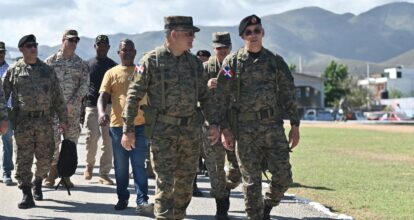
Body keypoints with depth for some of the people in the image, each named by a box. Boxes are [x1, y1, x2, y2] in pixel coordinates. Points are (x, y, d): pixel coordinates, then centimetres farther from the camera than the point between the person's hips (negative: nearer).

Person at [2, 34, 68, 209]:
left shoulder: (47, 70, 11)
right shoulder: (13, 71, 5)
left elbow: (57, 96, 12)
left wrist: (63, 118, 9)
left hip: (45, 121, 2)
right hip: (23, 122, -2)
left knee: (45, 158, 7)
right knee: (23, 159, -4)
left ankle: (38, 183, 32)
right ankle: (26, 195, -1)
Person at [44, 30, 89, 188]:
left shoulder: (81, 64, 8)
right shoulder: (51, 61, 4)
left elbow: (84, 85, 0)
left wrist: (72, 103, -11)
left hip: (73, 108, 2)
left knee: (71, 140, 3)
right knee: (53, 140, -7)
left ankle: (66, 175, 11)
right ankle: (52, 173, 3)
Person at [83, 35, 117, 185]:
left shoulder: (113, 66, 9)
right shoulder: (87, 64, 9)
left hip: (109, 106, 1)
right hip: (91, 105, -1)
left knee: (108, 140, -2)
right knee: (92, 136, -13)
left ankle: (104, 174, 4)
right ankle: (89, 165, 13)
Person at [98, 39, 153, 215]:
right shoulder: (111, 73, 7)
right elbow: (102, 97, -2)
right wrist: (102, 113, -22)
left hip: (140, 125, 0)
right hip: (118, 125, 0)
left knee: (139, 165, -4)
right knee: (121, 166, 9)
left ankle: (142, 201, -8)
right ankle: (122, 199, 21)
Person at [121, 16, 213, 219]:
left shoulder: (194, 62, 8)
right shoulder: (152, 60, -7)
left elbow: (204, 96, 15)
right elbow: (134, 95, -6)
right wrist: (128, 129, -9)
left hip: (191, 130, 5)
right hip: (163, 130, -5)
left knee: (186, 181, 10)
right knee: (165, 182, -7)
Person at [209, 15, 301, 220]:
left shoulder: (276, 61, 8)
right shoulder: (232, 62, 2)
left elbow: (288, 95, 11)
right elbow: (221, 97, 1)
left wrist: (295, 125, 5)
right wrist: (224, 128, -5)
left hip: (274, 127, 2)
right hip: (245, 130, -2)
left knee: (283, 177, -2)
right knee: (251, 181, 1)